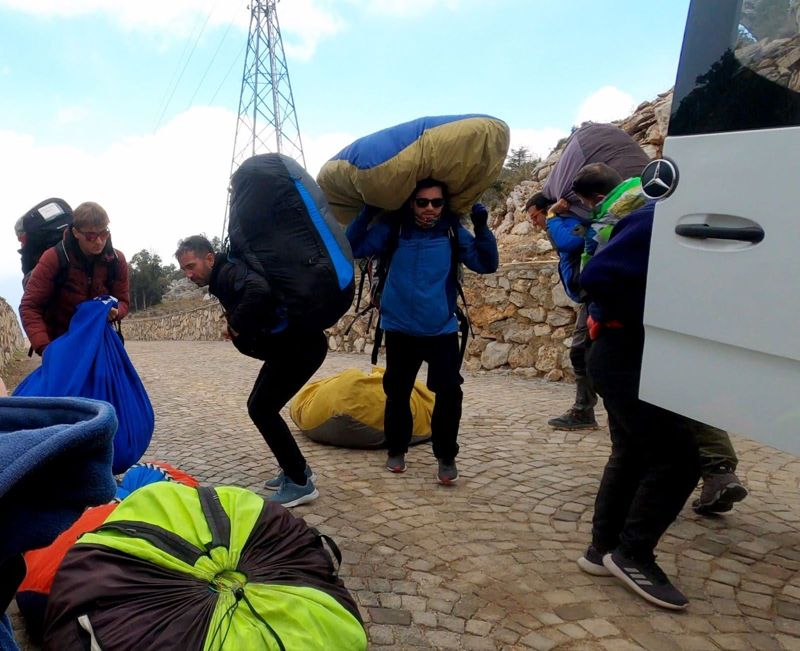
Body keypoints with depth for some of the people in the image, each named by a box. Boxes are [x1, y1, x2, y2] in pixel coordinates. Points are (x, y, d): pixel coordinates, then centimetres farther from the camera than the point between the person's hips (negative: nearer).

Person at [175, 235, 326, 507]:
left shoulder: (229, 272, -18)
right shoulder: (221, 278, 13)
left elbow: (260, 291, -39)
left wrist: (235, 324, -24)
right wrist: (236, 327, 2)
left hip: (301, 345, -10)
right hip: (287, 346, 10)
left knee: (261, 409, -7)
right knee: (259, 406, 15)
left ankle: (300, 483, 2)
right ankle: (297, 470, 24)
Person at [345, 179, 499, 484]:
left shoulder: (454, 232, -2)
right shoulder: (394, 230, -4)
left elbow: (487, 264, -6)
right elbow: (352, 248, -10)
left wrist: (481, 227, -18)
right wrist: (366, 213, -19)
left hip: (442, 330, 0)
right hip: (400, 329, 1)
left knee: (449, 393, -7)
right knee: (397, 392, 10)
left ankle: (446, 456, 10)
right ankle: (396, 449, 30)